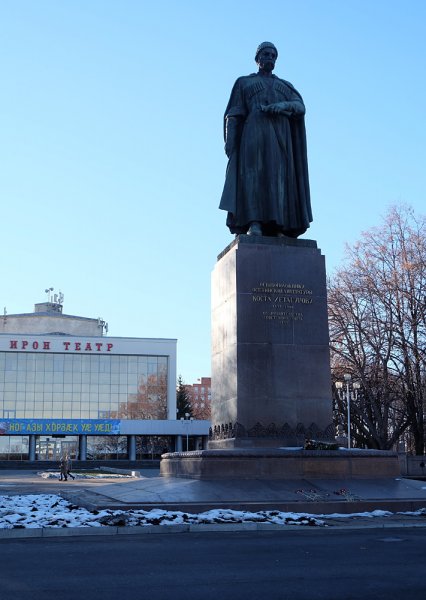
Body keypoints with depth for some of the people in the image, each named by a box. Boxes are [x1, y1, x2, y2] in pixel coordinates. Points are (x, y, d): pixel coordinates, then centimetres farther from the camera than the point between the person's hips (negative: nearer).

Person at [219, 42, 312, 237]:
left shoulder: (286, 86, 26)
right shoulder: (244, 82, 20)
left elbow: (300, 106, 7)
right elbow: (234, 114, 8)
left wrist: (281, 106, -14)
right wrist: (229, 140, -7)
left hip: (281, 136, 3)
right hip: (255, 132, -3)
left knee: (279, 176, -11)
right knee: (255, 174, -19)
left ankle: (276, 227, -19)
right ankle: (254, 224, -30)